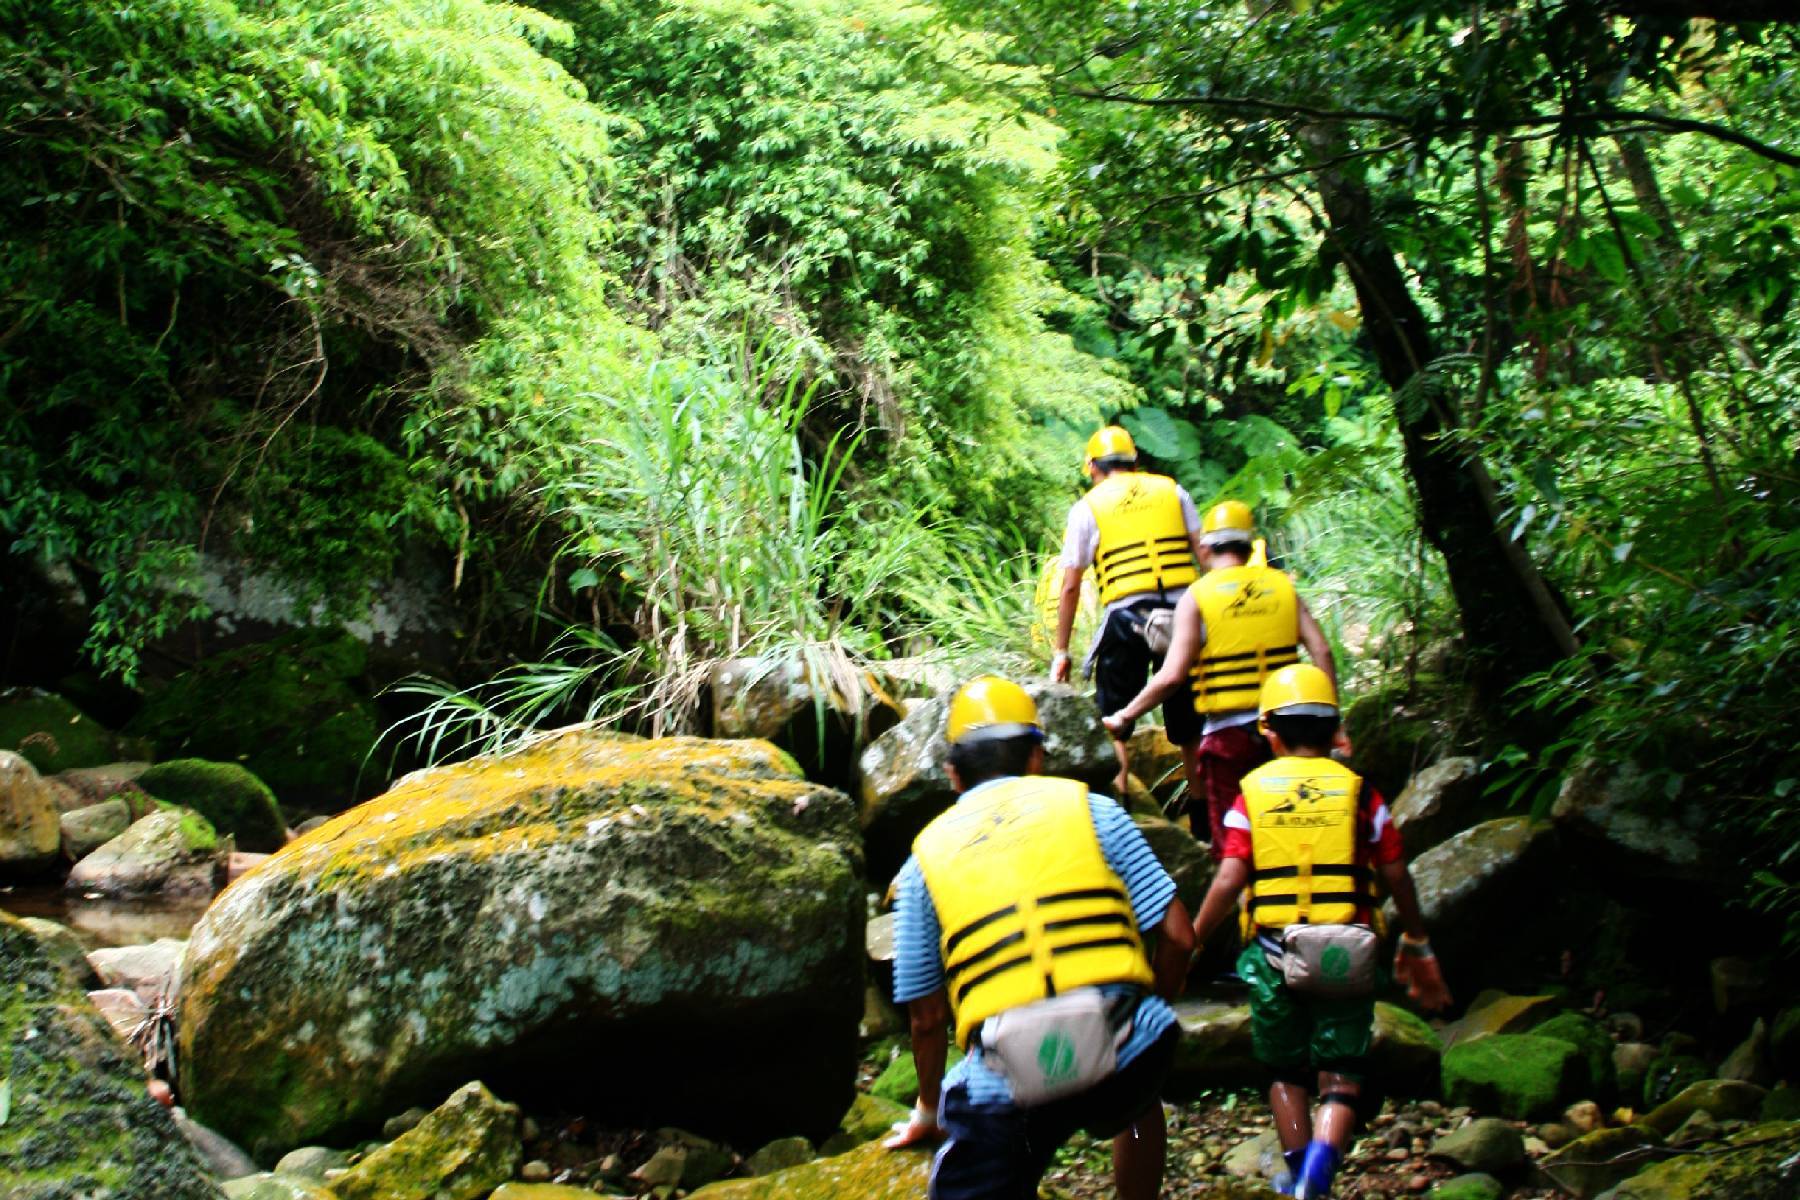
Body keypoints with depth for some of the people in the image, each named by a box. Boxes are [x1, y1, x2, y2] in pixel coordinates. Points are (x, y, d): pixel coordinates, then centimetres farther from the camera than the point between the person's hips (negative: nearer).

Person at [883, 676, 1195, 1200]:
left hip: (1009, 1079, -2)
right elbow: (1176, 936, 9)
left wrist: (928, 1109, 34)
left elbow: (927, 1015, 17)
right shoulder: (1092, 809, 14)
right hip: (1119, 1043, 2)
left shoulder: (925, 858, 15)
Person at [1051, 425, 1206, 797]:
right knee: (1189, 724, 13)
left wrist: (1060, 650, 11)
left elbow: (1070, 588, 6)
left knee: (1113, 725, 8)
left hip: (1126, 617, -3)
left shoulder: (1087, 507, 7)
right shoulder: (1172, 491, 14)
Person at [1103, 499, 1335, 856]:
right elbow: (1321, 652, -1)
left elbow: (1171, 675, -13)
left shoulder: (1198, 596, -6)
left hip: (1228, 730, -3)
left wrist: (1123, 716, -2)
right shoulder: (1282, 586, 5)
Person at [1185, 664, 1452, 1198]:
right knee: (1340, 1078, 4)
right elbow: (1397, 878, 4)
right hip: (1347, 954, -1)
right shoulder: (1357, 790, 2)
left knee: (1286, 1073, 19)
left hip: (1273, 953, 1)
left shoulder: (1252, 792, 1)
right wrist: (1417, 947, 18)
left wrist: (1188, 944, 1)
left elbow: (1228, 880, -8)